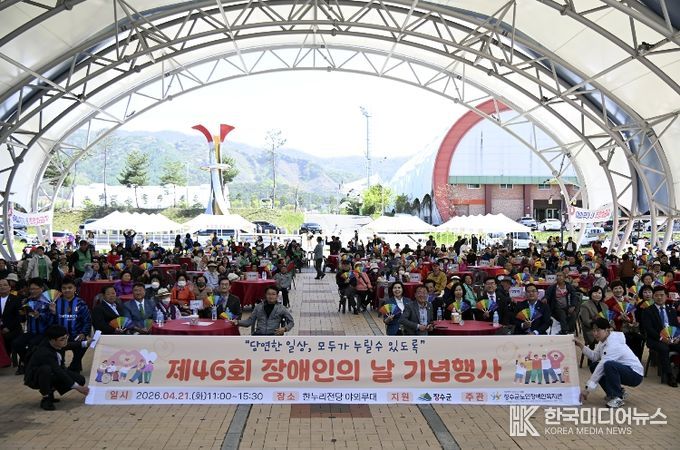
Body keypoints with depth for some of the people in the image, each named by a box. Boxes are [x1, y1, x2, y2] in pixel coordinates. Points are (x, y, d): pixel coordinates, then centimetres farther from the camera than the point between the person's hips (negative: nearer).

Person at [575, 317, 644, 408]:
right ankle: (619, 392, 12)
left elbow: (602, 367, -28)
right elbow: (594, 357, 2)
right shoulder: (603, 340, 2)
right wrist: (581, 346, -10)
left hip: (635, 374, -10)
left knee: (609, 365, -36)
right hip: (623, 370, 10)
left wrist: (588, 390, -27)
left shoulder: (613, 345, -26)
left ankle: (617, 398, -17)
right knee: (593, 365, 4)